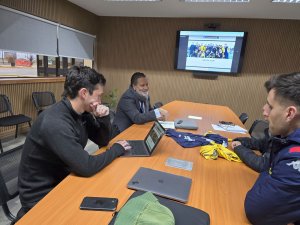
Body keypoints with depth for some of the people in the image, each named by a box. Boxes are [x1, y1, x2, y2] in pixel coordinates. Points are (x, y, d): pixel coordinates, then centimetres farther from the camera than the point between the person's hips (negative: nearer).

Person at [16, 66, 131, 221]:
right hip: (42, 196, -7)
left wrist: (104, 119, -14)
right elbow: (86, 167, -31)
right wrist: (117, 149, -17)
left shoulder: (80, 112, -5)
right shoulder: (55, 123, -32)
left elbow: (102, 141, 4)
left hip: (63, 179, 7)